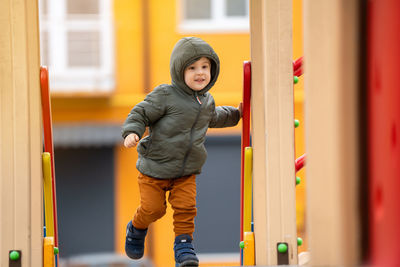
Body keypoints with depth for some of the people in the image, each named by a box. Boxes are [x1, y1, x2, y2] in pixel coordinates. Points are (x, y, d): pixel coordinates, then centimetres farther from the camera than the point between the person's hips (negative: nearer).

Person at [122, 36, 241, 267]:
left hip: (187, 172, 4)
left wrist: (234, 114, 30)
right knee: (153, 208, 2)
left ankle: (184, 243, 7)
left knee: (186, 208, -8)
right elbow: (141, 113, -13)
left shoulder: (207, 101, 7)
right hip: (154, 168, -4)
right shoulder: (165, 96, -15)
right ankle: (137, 230, 32)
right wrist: (132, 132, -29)